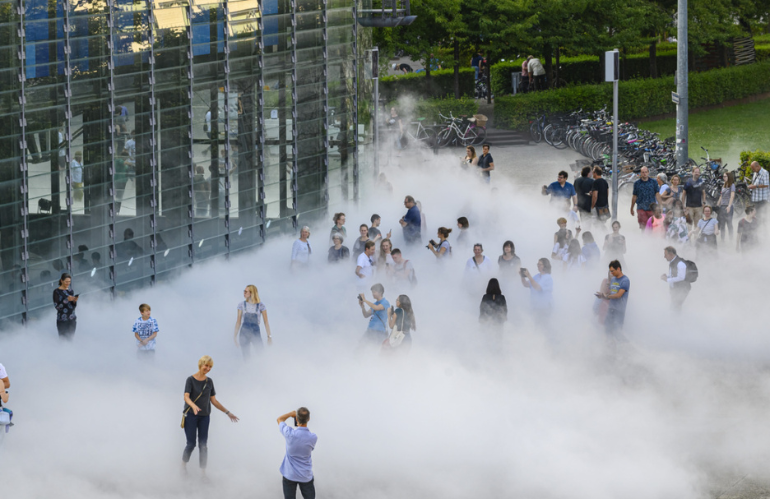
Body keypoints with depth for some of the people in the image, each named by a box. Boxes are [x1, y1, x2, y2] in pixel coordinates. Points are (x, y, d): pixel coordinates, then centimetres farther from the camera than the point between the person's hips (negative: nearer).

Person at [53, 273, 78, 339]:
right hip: (62, 320, -5)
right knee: (63, 338, -8)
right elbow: (57, 306, -11)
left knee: (70, 338, 2)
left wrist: (74, 301, -8)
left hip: (72, 319, 5)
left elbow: (74, 306, 13)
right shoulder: (57, 291, -4)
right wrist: (67, 300, -20)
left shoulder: (71, 291, 10)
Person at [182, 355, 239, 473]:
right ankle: (183, 465, 22)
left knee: (203, 445, -2)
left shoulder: (209, 381, 8)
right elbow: (186, 397, -18)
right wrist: (193, 406, -39)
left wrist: (227, 412, 10)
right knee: (191, 444, -3)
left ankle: (203, 472, 0)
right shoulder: (191, 380, -6)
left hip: (204, 416, 4)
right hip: (191, 415, -4)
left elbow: (213, 401, 13)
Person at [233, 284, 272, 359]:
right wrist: (235, 336, 7)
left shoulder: (260, 305, 0)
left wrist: (269, 336, -2)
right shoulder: (242, 305, 5)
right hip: (244, 333, 1)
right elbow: (238, 321, 9)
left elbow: (266, 322, 2)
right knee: (246, 357, -1)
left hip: (256, 331, -1)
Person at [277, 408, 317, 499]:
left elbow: (279, 419, -1)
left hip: (289, 475, -1)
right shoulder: (313, 437, -16)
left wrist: (293, 413, 10)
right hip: (306, 477, 1)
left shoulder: (289, 433, -21)